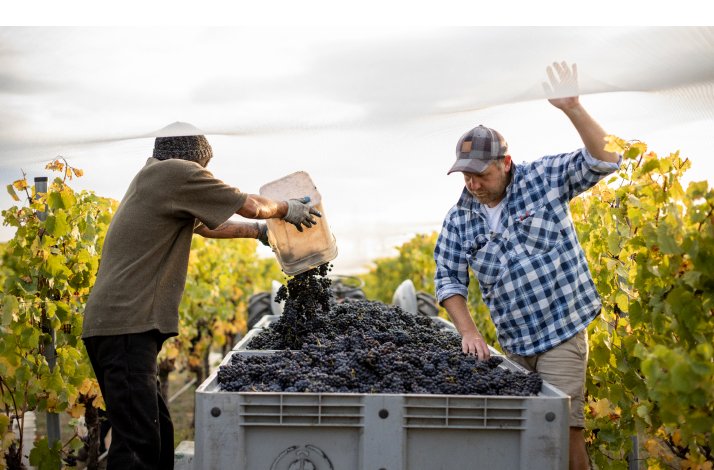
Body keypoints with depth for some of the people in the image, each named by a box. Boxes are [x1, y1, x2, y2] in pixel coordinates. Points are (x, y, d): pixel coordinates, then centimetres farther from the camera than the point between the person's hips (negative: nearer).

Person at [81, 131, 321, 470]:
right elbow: (250, 206, 1)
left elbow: (205, 225, 33)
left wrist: (259, 231, 40)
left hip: (115, 322, 10)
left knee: (157, 433, 13)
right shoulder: (177, 171, -4)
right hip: (126, 324, -10)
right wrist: (286, 209, 20)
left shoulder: (150, 177, 23)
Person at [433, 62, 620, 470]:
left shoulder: (543, 178, -5)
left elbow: (603, 162, -12)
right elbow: (449, 279, 5)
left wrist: (573, 108, -25)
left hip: (562, 332, -4)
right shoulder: (459, 220, 3)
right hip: (513, 344, 4)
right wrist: (469, 333, -7)